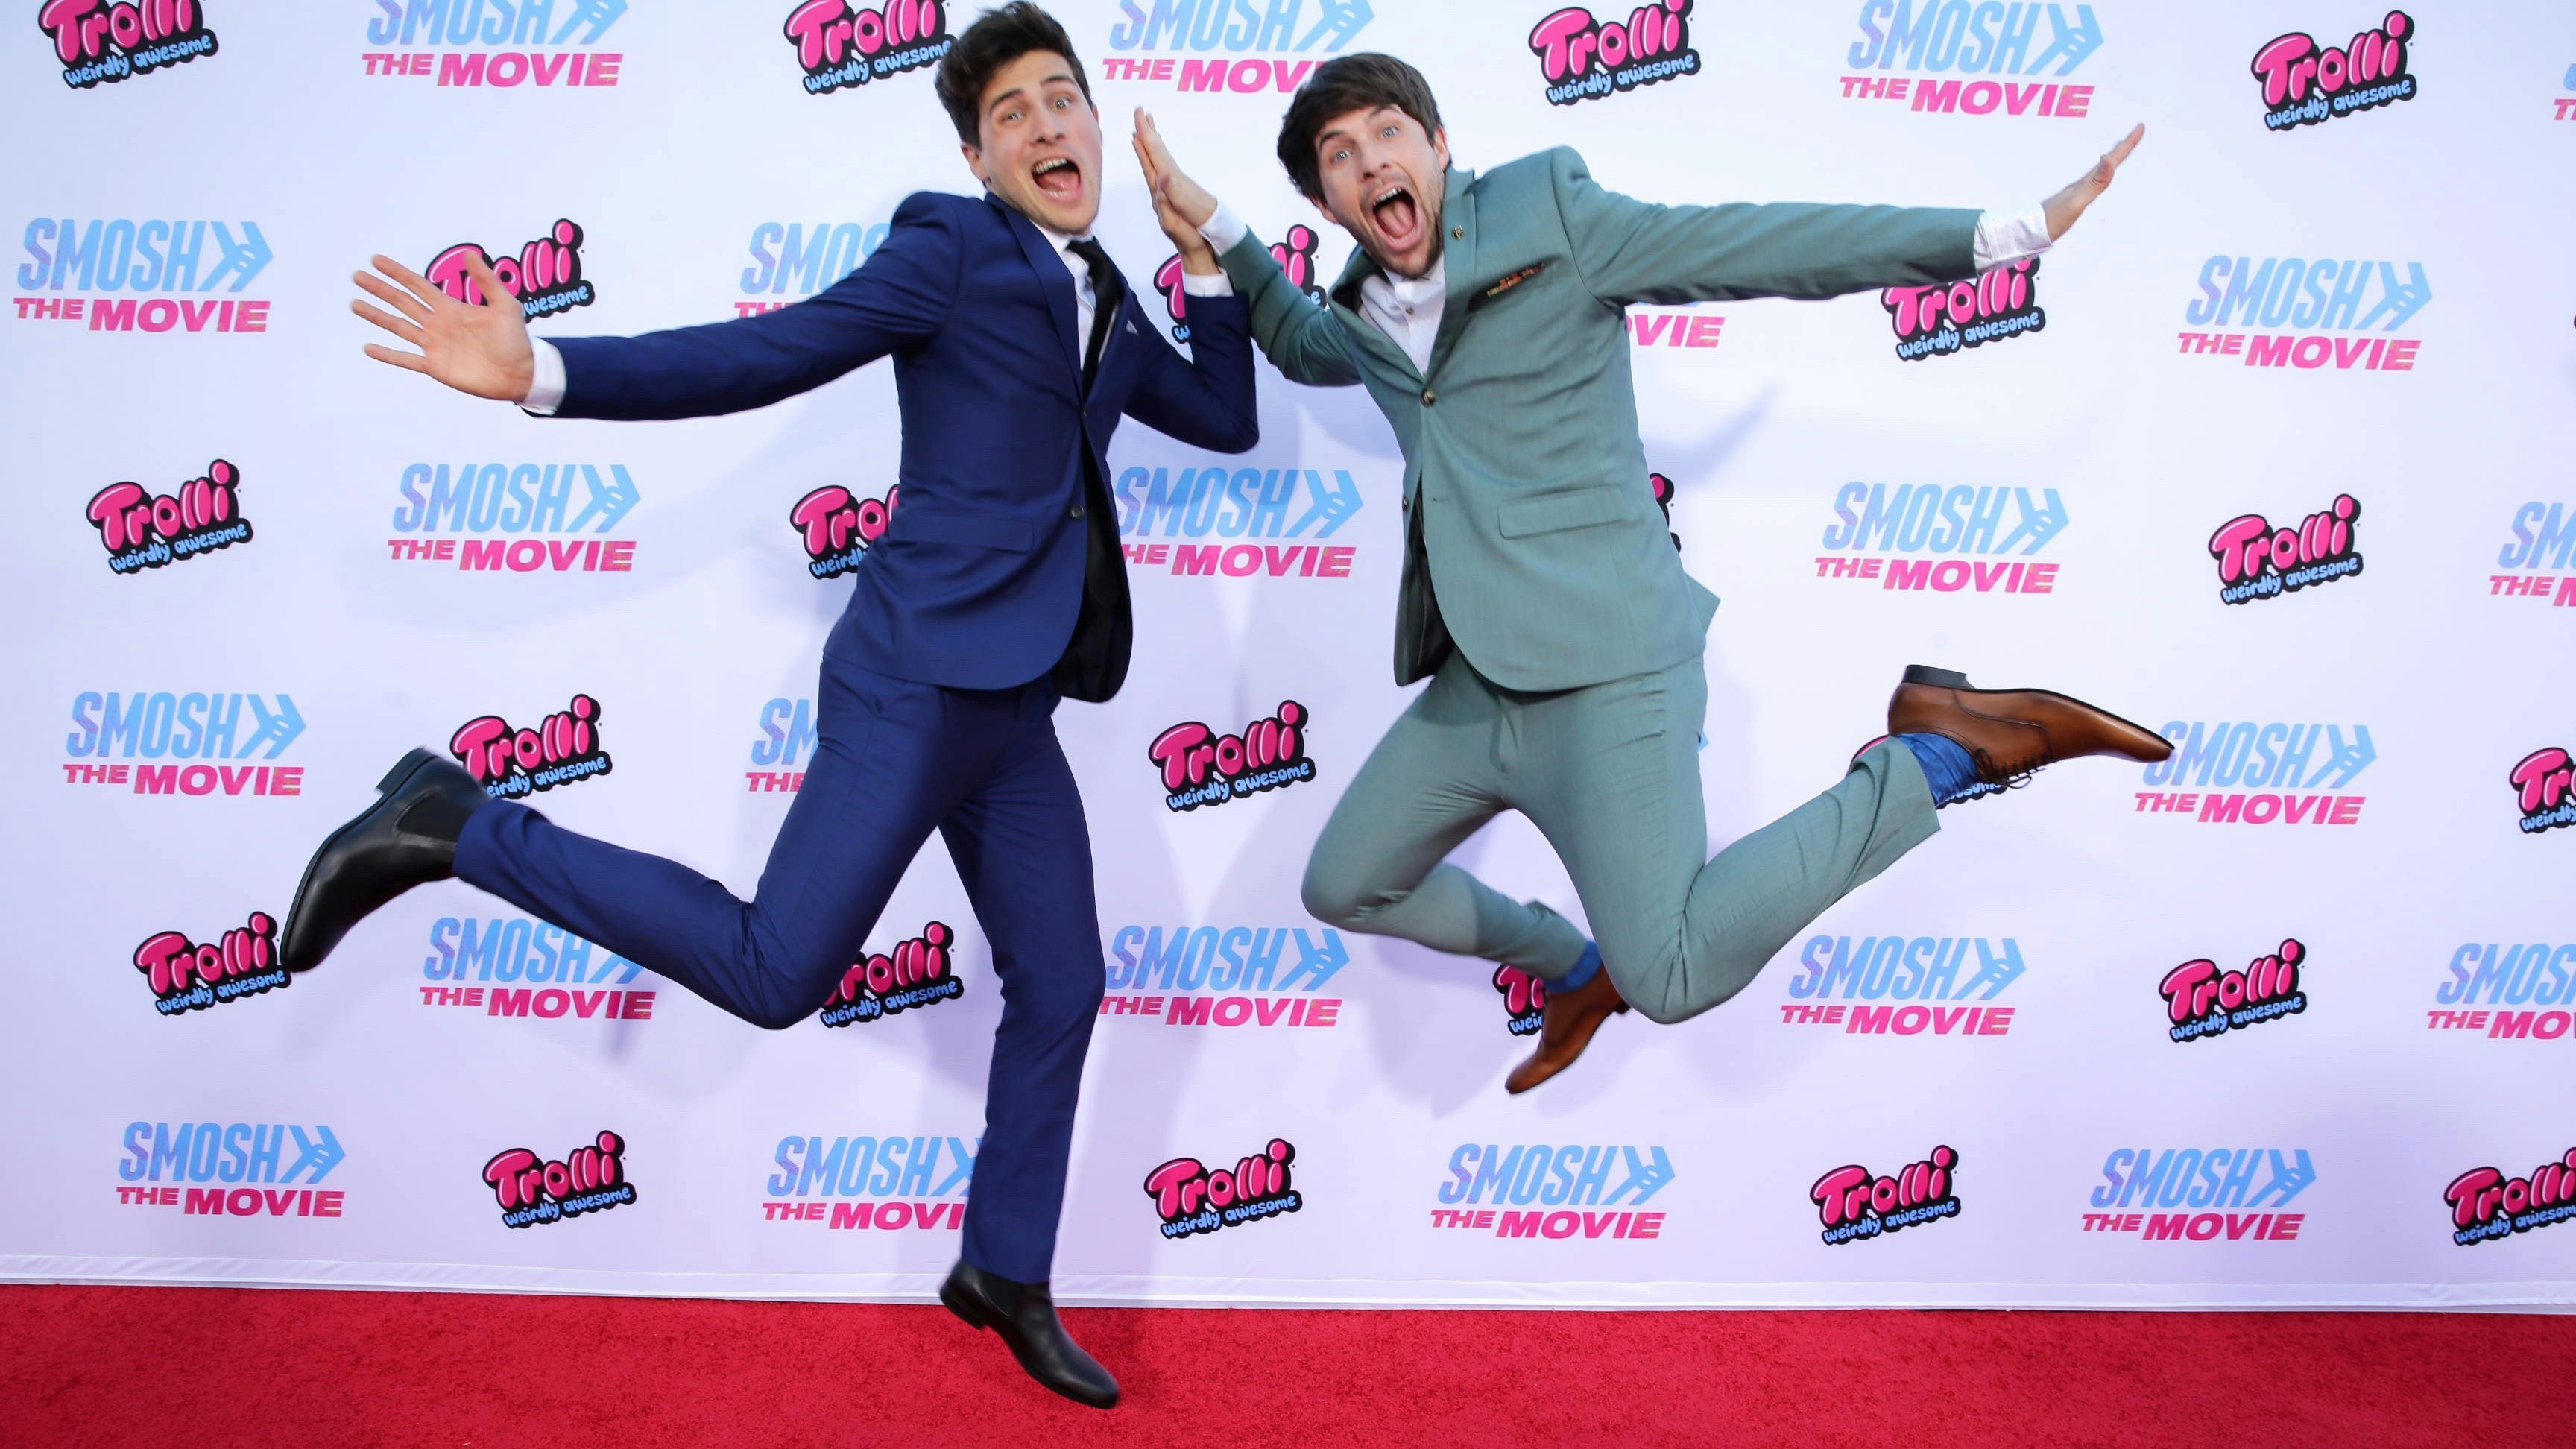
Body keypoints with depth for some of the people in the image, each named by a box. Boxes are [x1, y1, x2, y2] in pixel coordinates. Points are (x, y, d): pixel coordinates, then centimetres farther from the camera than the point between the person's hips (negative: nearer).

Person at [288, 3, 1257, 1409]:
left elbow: (1226, 420, 24)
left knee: (1060, 988, 12)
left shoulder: (1106, 306, 19)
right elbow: (768, 356, -9)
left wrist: (1205, 258, 17)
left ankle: (1006, 1277, 29)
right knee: (775, 970, -14)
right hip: (920, 675, -8)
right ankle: (455, 826, 1)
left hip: (1010, 709, 8)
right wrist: (546, 374, -20)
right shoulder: (949, 243, -3)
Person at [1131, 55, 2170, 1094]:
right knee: (1344, 890, 19)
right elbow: (1295, 341, 38)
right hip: (1471, 686, 8)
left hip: (1602, 673, -7)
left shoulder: (1548, 214, -3)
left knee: (1671, 981, -19)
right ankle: (1576, 969, 40)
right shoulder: (1365, 319, 14)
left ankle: (1940, 750, -3)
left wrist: (2005, 232, -8)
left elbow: (1772, 245, -4)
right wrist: (1206, 222, 22)